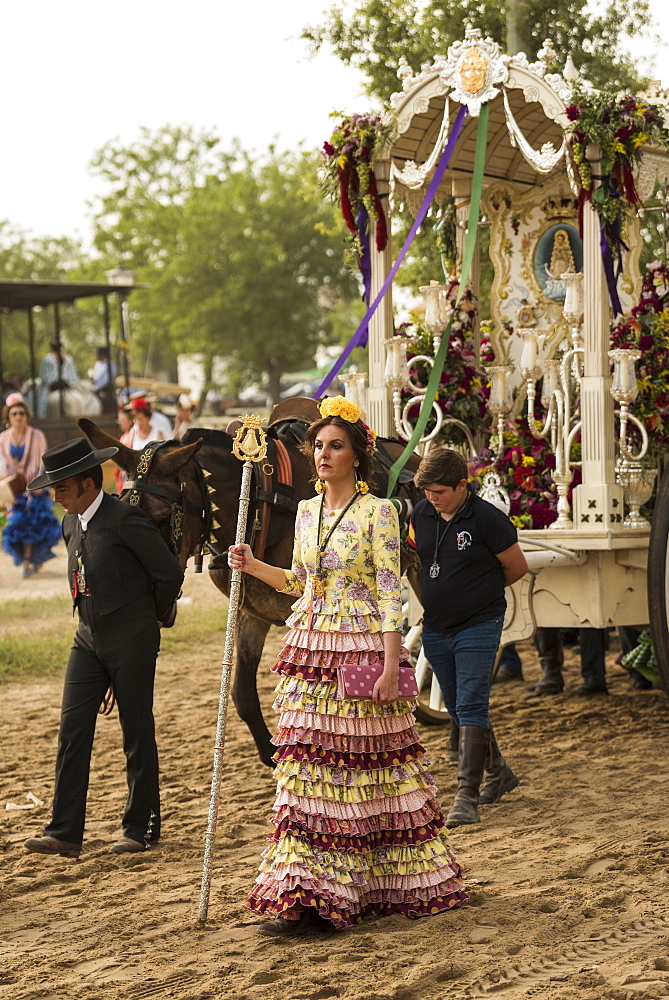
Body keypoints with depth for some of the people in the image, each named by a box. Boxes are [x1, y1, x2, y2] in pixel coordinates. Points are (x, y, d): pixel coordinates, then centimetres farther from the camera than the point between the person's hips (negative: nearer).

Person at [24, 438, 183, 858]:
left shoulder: (126, 519, -16)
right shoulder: (71, 523, 8)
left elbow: (171, 574, -11)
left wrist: (153, 618, 3)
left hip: (131, 641, -7)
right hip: (89, 638, 7)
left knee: (138, 732, 4)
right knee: (73, 729, -1)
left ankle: (142, 827, 16)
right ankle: (65, 831, -1)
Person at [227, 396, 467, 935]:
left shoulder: (377, 512, -9)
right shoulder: (306, 511, 11)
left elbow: (391, 594, -12)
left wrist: (390, 666, -17)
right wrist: (255, 567, 7)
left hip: (363, 652, -6)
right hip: (309, 650, 6)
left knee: (366, 765, 0)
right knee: (309, 768, 4)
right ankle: (306, 894, 7)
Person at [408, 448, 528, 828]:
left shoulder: (488, 519, -15)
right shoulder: (420, 515, 1)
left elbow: (517, 568, -4)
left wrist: (482, 590, 8)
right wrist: (435, 596, 9)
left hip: (478, 627, -6)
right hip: (435, 628, 6)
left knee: (471, 708, -11)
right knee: (458, 709, 15)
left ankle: (467, 796, -12)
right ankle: (498, 772, 34)